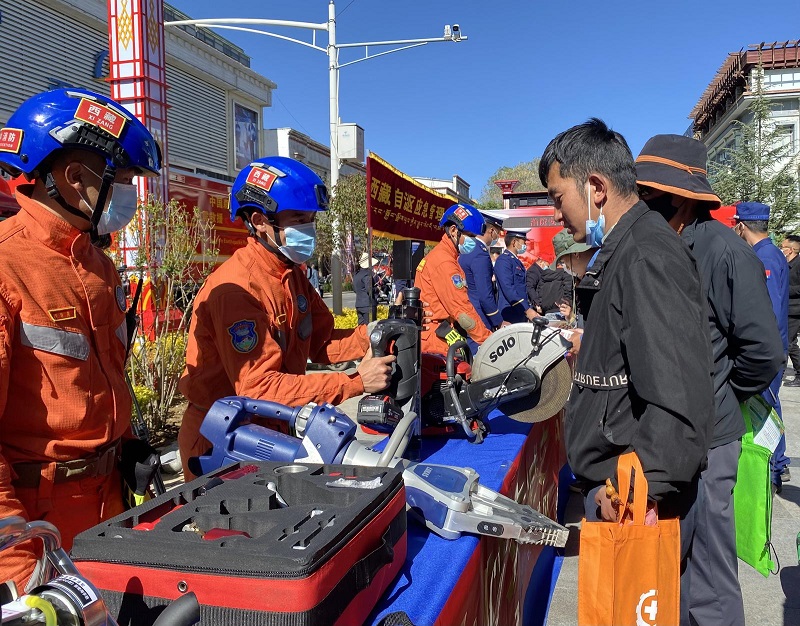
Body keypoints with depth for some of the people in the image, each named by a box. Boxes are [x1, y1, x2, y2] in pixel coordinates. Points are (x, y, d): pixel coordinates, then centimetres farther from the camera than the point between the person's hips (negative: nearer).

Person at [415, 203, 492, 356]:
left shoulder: (441, 255, 18)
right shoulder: (444, 262, -15)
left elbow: (457, 302, 14)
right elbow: (462, 310, -18)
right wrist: (489, 340, -14)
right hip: (436, 335, -10)